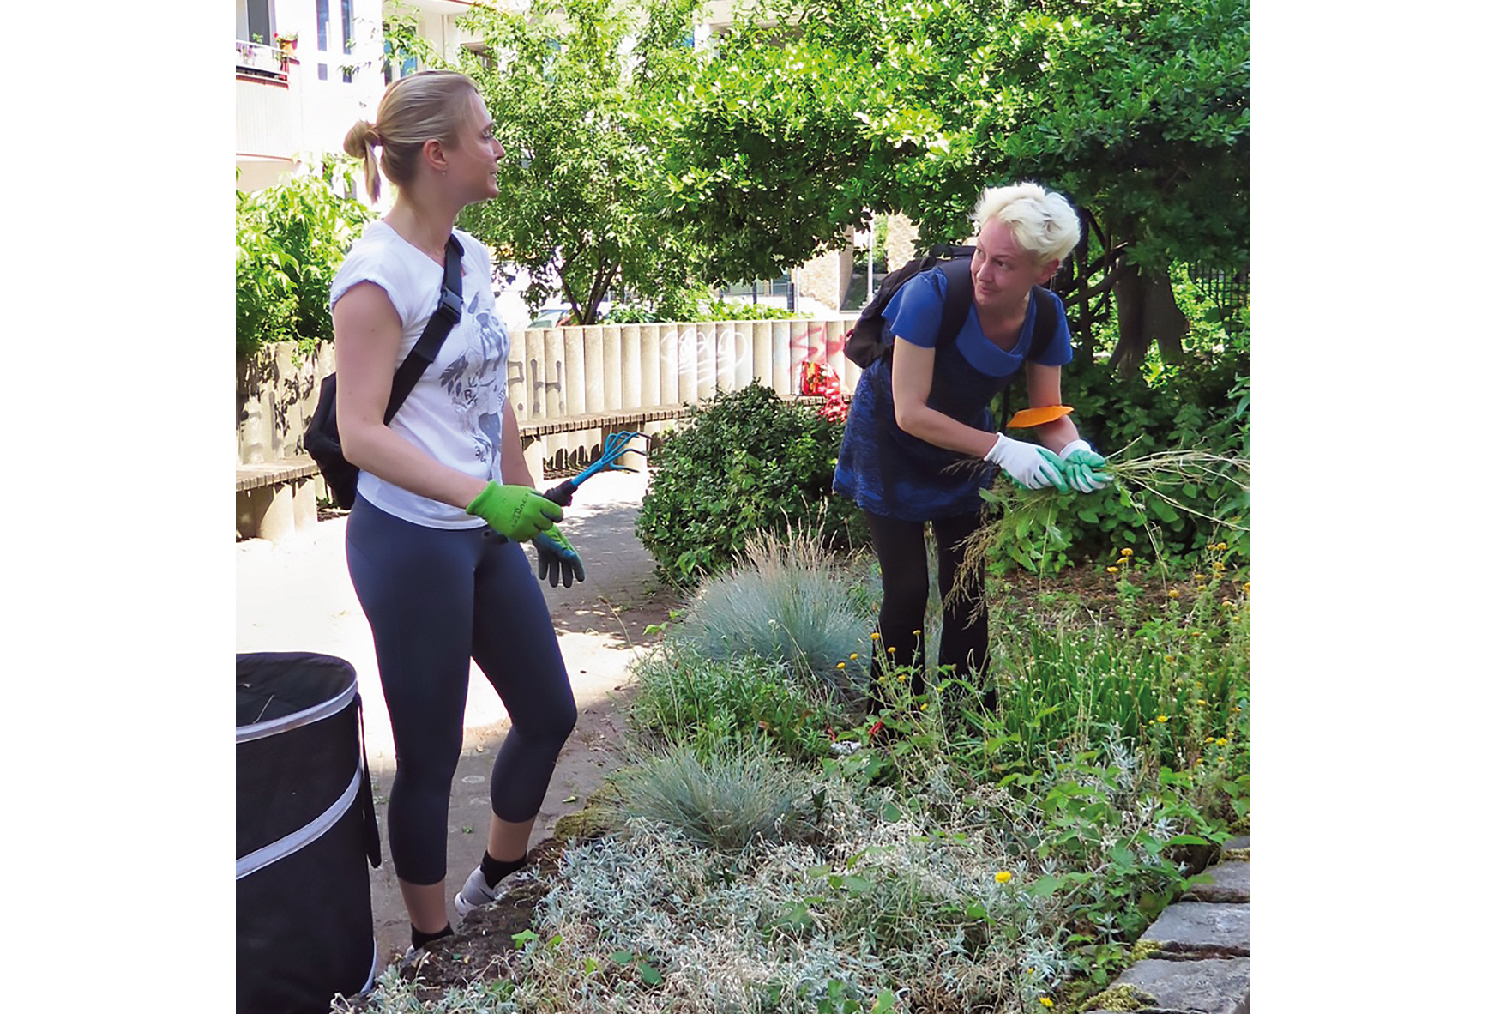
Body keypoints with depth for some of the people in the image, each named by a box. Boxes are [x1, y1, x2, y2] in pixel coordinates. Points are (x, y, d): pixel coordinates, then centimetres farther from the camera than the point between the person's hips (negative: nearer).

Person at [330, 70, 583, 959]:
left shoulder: (472, 257, 7)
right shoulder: (378, 273, -16)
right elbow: (361, 434, -21)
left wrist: (536, 511, 15)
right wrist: (481, 496, -33)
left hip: (486, 532, 8)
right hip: (412, 541, -8)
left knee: (550, 714, 17)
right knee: (430, 755, 5)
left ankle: (497, 884, 40)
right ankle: (434, 943, 27)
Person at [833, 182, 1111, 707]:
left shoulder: (1046, 317, -18)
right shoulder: (931, 295, -34)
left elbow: (1049, 413, -7)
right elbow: (910, 412, -32)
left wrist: (1073, 450, -30)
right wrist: (1000, 449, -38)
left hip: (964, 447, 5)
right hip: (891, 446, -4)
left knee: (967, 593, 8)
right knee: (907, 594, -2)